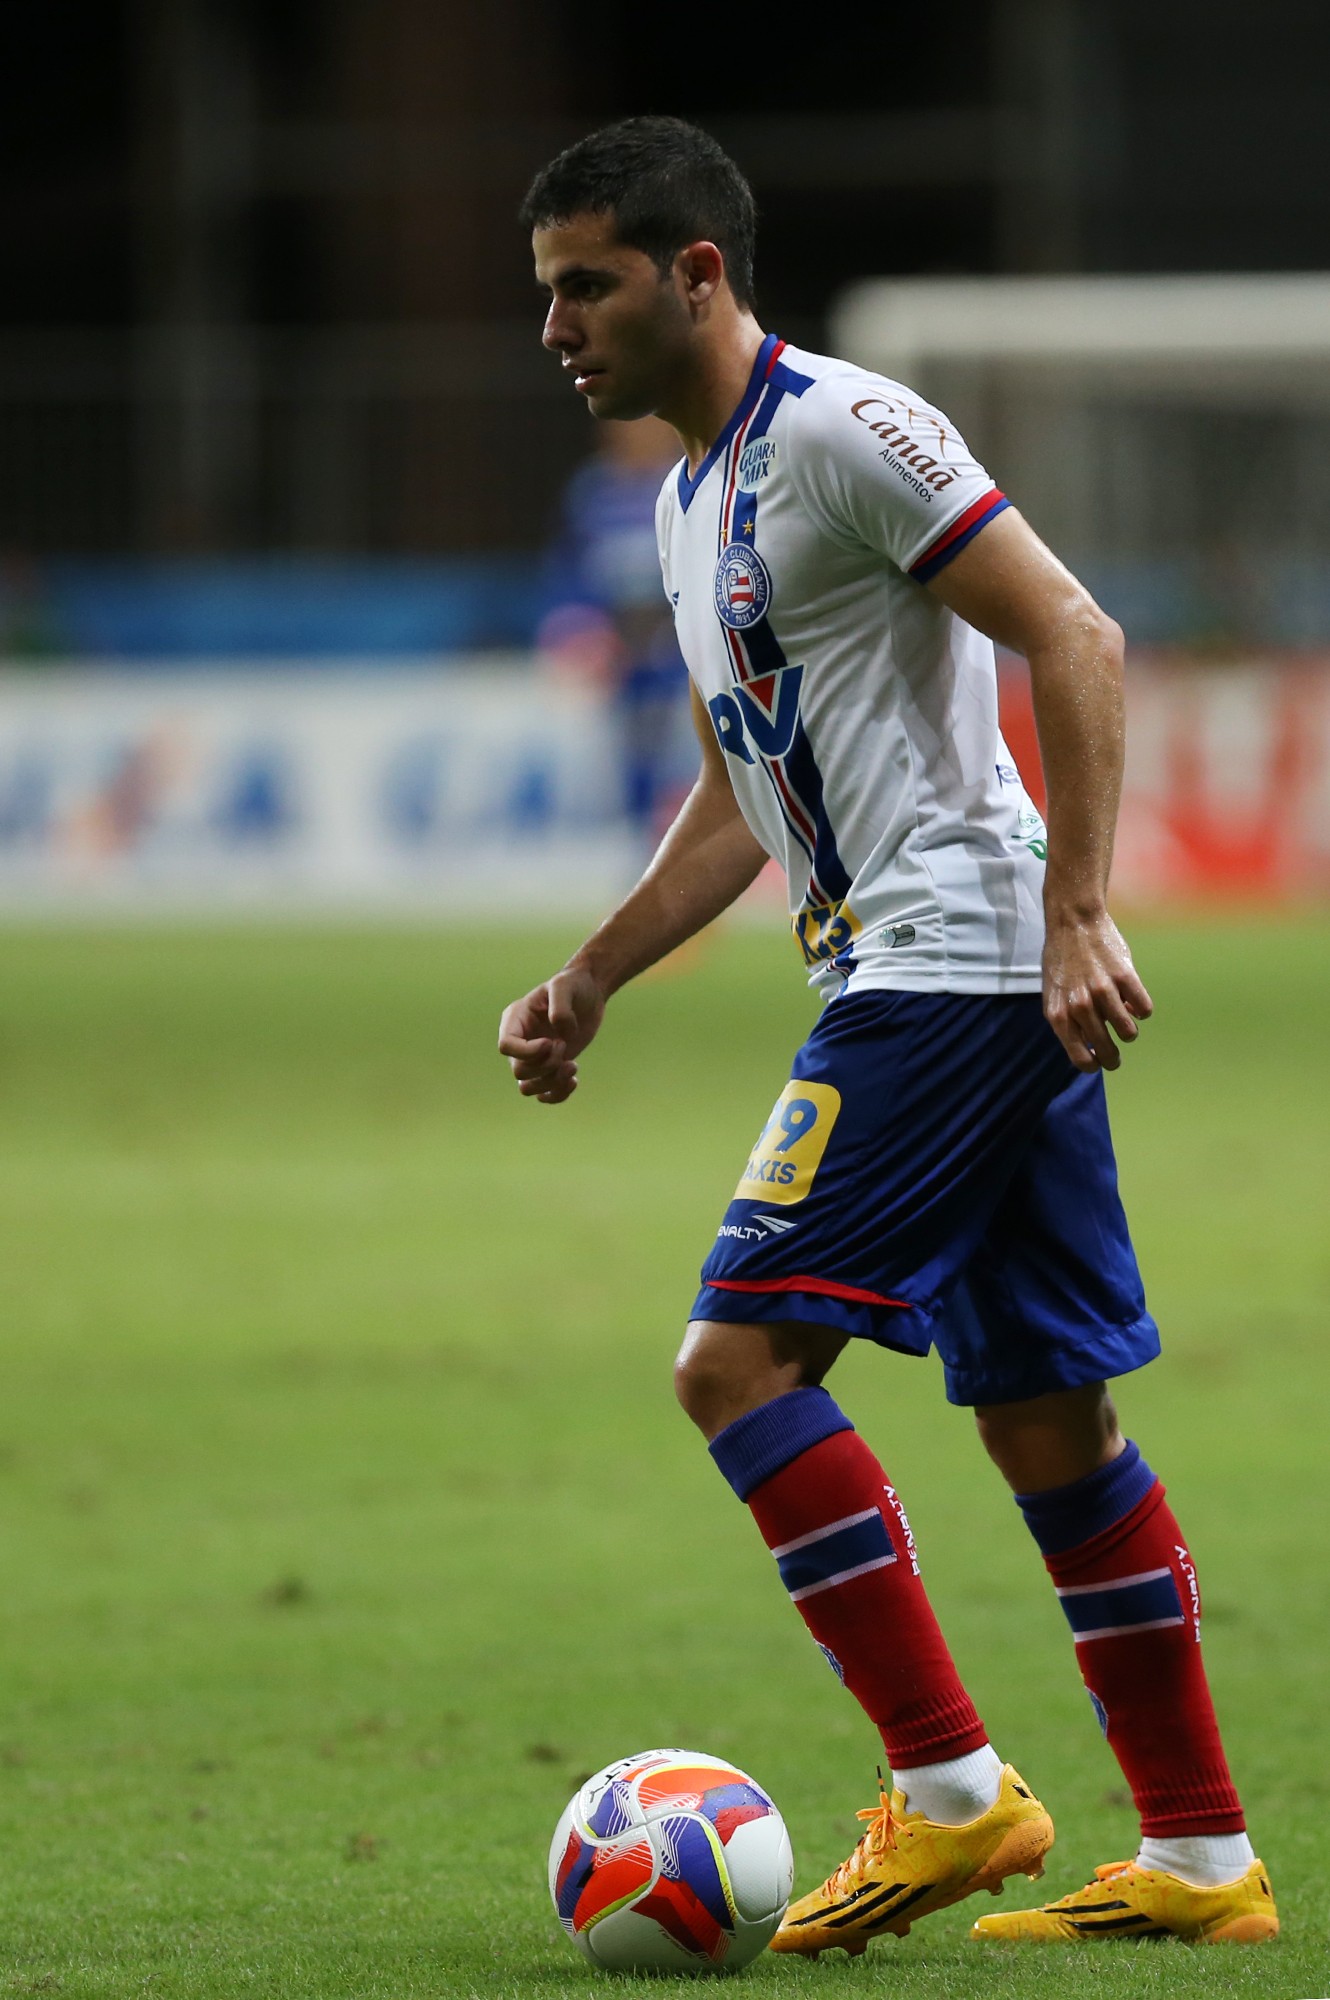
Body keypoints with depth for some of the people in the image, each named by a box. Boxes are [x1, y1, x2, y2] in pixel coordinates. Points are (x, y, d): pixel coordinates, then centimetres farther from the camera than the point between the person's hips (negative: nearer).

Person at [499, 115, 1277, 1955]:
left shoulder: (839, 429, -10)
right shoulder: (691, 500, 20)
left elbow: (1076, 642, -16)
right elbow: (744, 798, 30)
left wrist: (1077, 916, -22)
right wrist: (587, 984, 25)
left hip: (953, 961, -10)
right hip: (952, 983, 10)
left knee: (739, 1356, -14)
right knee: (1047, 1420, 9)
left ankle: (951, 1790, -14)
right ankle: (1202, 1858, 12)